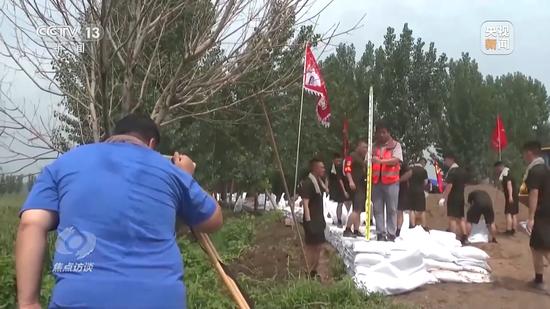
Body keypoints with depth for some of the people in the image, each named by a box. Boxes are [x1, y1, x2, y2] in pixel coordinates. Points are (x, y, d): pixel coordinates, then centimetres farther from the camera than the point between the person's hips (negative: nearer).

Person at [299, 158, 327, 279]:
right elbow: (305, 203, -21)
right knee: (311, 247, -4)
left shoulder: (318, 181, 13)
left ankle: (314, 272, 25)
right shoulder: (308, 183, -17)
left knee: (319, 247, 15)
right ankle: (309, 274, 4)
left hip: (318, 220, 10)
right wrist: (308, 221, -25)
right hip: (312, 220, -10)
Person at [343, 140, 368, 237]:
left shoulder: (362, 158, 22)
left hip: (362, 186, 10)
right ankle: (347, 230, -16)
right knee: (356, 209, -17)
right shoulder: (352, 155, -5)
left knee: (359, 210, 10)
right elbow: (347, 168, -16)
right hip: (355, 186, -10)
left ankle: (356, 231, 14)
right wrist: (351, 181, -25)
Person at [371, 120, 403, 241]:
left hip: (391, 181, -3)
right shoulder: (373, 146, 12)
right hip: (376, 182, 3)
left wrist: (381, 161, -26)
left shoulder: (395, 145, 4)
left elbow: (396, 160, -12)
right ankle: (380, 233, 8)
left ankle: (391, 234, 4)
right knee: (378, 209, 3)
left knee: (391, 209, 0)